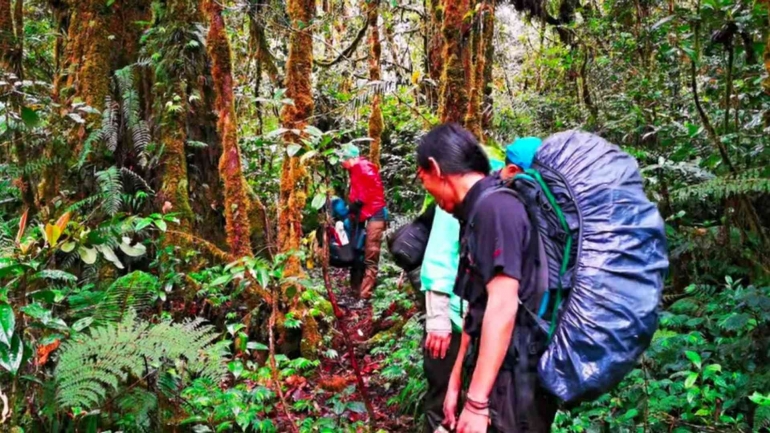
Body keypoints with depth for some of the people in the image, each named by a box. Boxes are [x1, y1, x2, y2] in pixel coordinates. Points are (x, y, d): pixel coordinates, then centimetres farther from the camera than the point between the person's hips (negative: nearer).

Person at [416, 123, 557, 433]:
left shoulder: (494, 208, -16)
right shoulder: (477, 213, 13)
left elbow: (502, 307, -23)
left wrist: (476, 401, -22)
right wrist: (455, 383, 19)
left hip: (515, 382, -9)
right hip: (499, 376, 9)